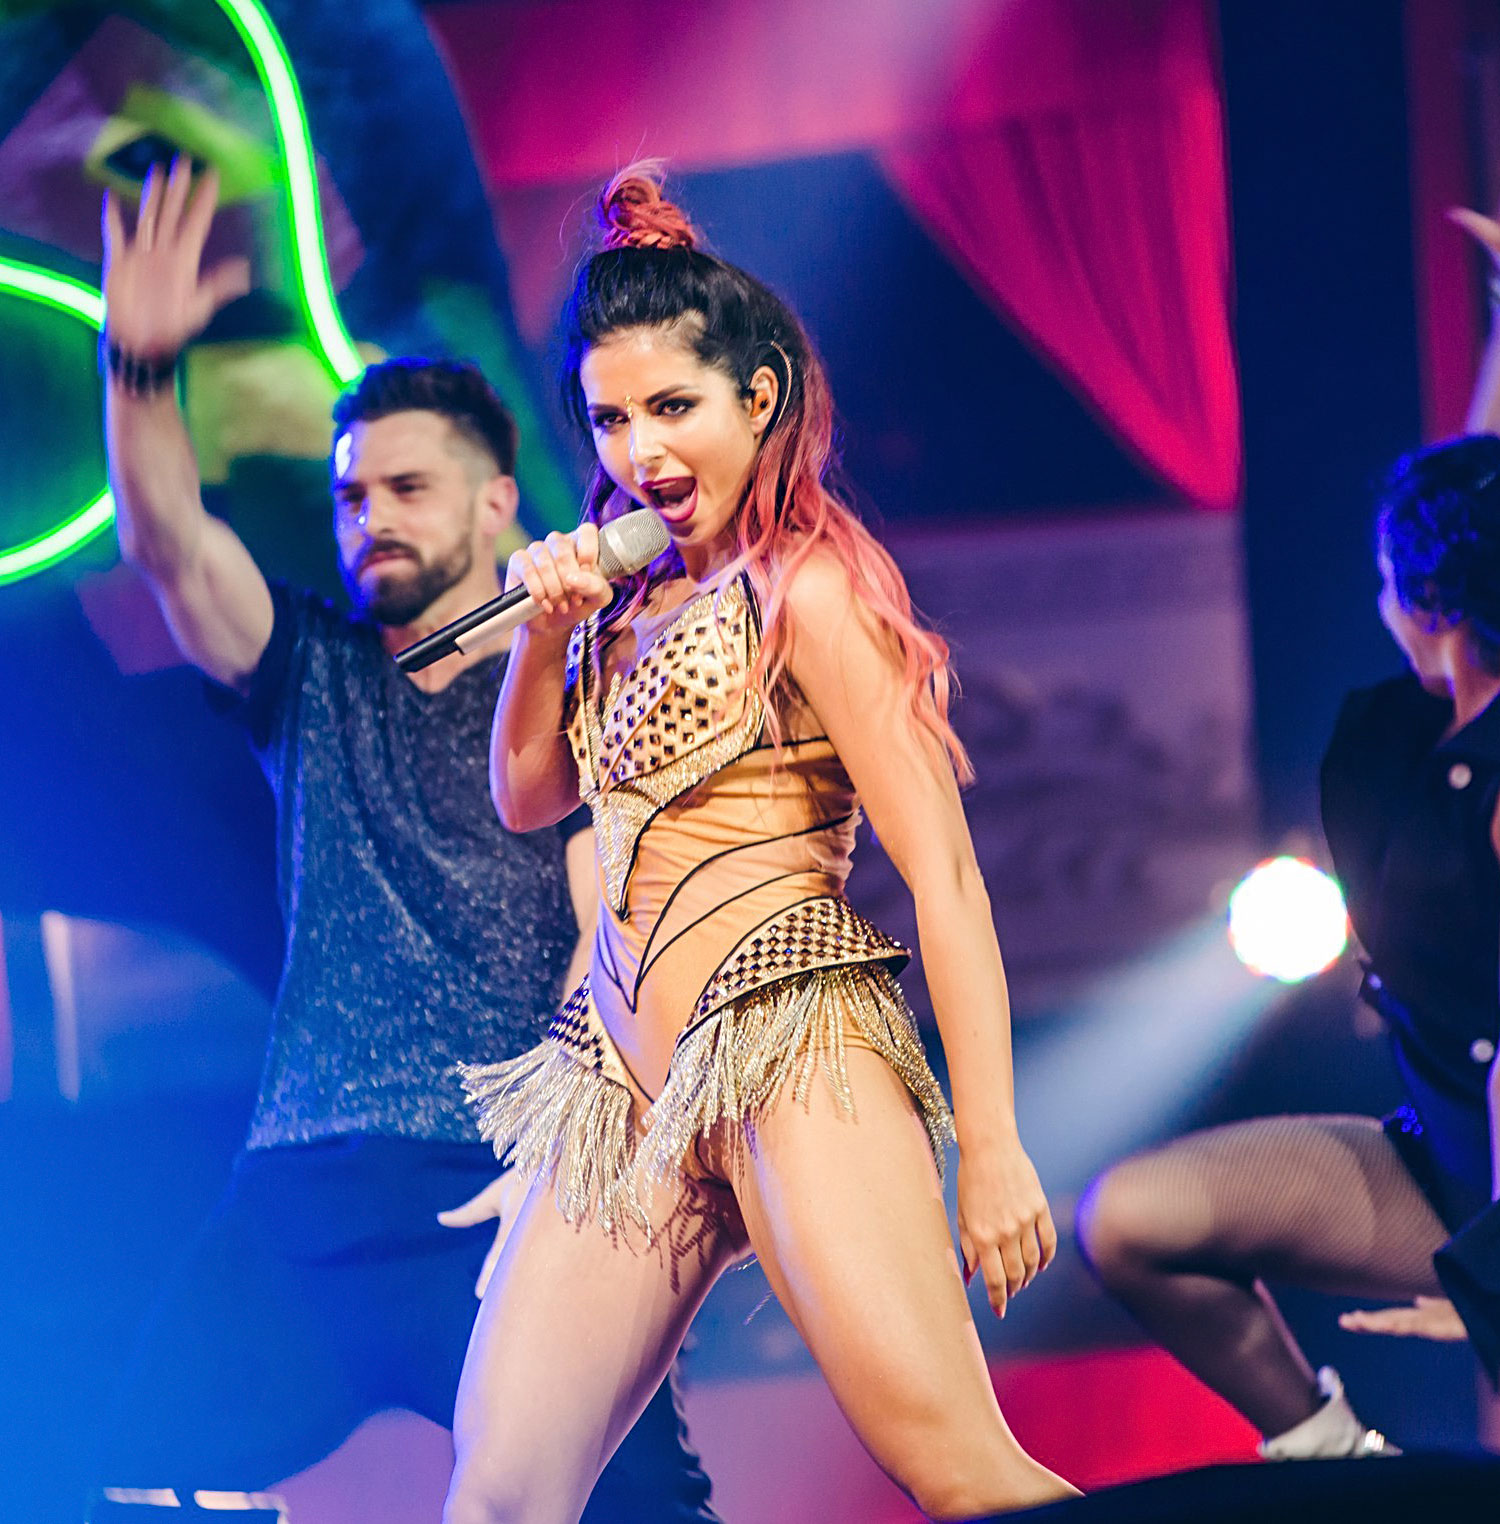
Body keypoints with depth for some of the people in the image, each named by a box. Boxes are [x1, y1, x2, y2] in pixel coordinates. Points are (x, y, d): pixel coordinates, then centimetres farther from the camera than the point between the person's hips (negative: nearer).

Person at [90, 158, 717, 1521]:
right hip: (299, 1190, 4)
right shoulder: (312, 681, 19)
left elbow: (612, 949, -2)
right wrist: (140, 369, -16)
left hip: (499, 1195, -4)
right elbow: (167, 547, 2)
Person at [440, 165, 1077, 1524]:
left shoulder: (804, 587, -4)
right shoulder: (637, 591, 18)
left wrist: (992, 1148, -14)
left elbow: (943, 870, -8)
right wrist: (545, 630, 7)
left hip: (788, 1052, -8)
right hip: (632, 1070, 8)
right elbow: (527, 798, 27)